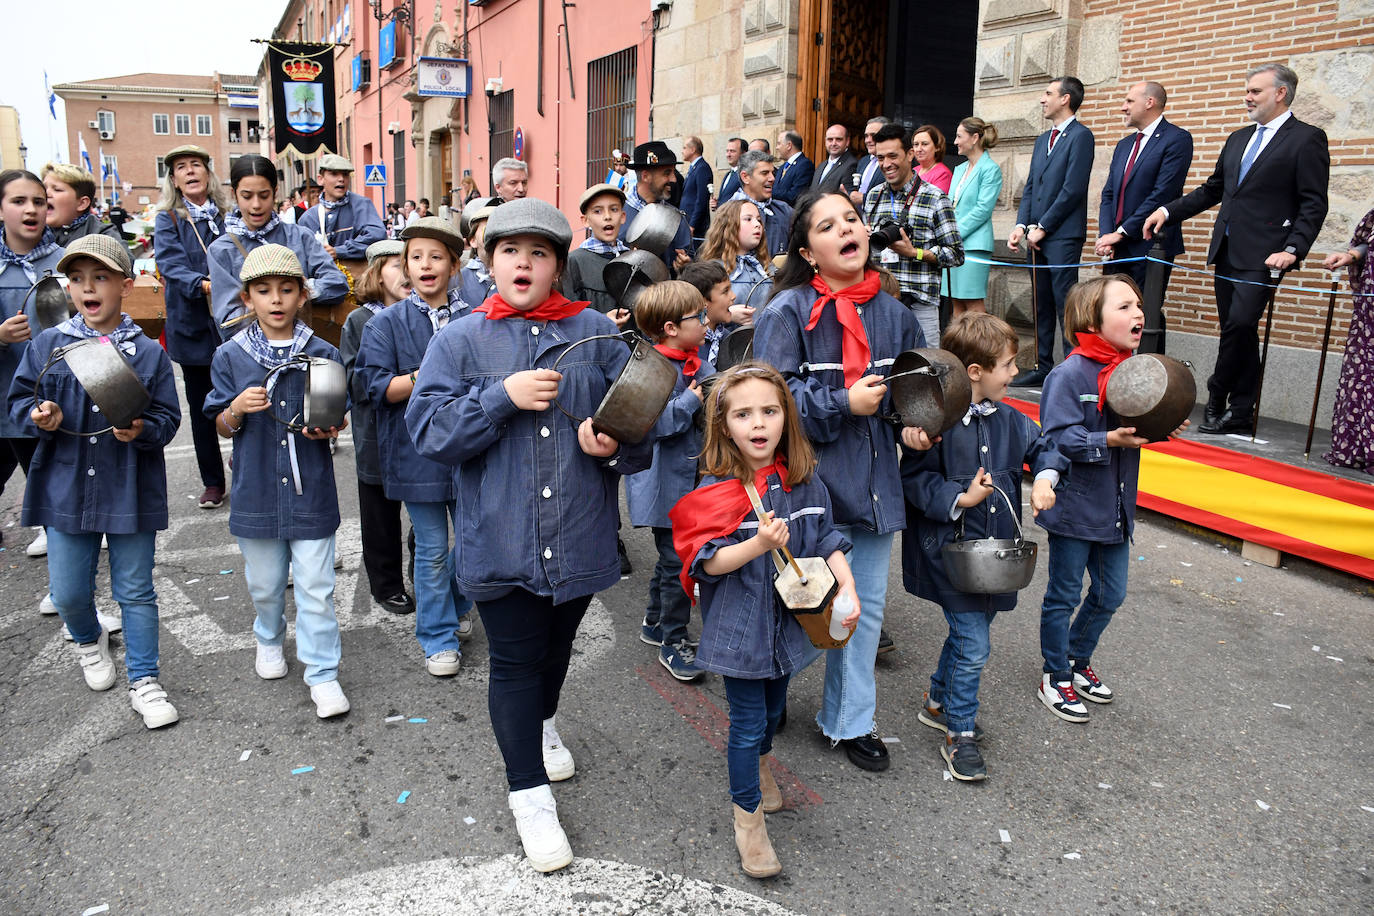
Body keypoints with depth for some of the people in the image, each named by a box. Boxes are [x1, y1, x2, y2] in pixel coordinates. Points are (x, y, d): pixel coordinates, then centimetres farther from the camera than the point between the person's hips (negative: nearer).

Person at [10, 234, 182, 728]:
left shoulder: (148, 353, -2)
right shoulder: (47, 345, 2)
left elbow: (168, 417, -1)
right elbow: (19, 398, 8)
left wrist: (142, 430, -21)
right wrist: (37, 415, -13)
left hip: (130, 490, -2)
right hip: (66, 488, 2)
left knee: (135, 591, 7)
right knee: (67, 592, 11)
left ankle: (144, 681, 21)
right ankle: (89, 640, 45)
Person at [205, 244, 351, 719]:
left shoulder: (322, 354, -1)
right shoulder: (231, 356, 0)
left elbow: (339, 415, 7)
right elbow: (222, 428, 4)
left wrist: (329, 429, -16)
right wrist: (237, 409, -17)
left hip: (310, 491, -1)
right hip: (256, 492, 2)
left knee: (316, 589, 1)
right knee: (264, 583, 18)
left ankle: (323, 674, 12)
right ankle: (269, 640, 46)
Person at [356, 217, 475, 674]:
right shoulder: (387, 323, 1)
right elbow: (376, 387, -6)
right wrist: (421, 379, -21)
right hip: (417, 449, -2)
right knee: (432, 550, 6)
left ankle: (455, 607, 39)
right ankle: (439, 638, 20)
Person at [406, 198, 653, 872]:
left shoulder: (596, 333, 1)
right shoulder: (460, 340, -2)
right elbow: (430, 433, -9)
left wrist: (616, 443, -18)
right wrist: (503, 396, -20)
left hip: (579, 535, 2)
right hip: (500, 537, -2)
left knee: (558, 644, 24)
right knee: (515, 659, 6)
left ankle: (541, 724, 54)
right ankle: (529, 794, 23)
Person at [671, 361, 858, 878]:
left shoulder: (803, 479, -4)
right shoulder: (717, 490, -18)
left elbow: (825, 537, 5)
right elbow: (706, 561, -19)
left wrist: (846, 584, -8)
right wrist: (759, 545, -33)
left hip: (790, 620, 5)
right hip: (740, 627, -5)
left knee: (774, 706, 24)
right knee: (748, 720, 4)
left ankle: (758, 765, 54)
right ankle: (747, 816, 25)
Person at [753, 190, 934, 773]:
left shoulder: (893, 314, 7)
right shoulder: (788, 311, -10)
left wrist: (915, 425, -1)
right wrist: (844, 404, -19)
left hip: (875, 478, 6)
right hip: (815, 478, -6)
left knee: (868, 603, 14)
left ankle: (850, 721, 32)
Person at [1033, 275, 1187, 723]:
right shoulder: (1069, 374, -20)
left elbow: (1136, 426, 14)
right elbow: (1057, 438, -24)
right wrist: (1109, 441, -31)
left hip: (1116, 506, 8)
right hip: (1075, 506, -7)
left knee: (1110, 594, 19)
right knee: (1063, 596, 8)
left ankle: (1078, 661, 40)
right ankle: (1056, 678, 25)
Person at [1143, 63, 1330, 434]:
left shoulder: (1307, 138, -2)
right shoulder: (1238, 139, 19)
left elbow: (1314, 205, -7)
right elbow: (1212, 190, 25)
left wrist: (1293, 250, -19)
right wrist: (1168, 211, 13)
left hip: (1262, 255, -7)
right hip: (1227, 251, 7)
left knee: (1240, 324, -18)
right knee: (1237, 331, 8)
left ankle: (1217, 398, 0)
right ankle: (1240, 413, 13)